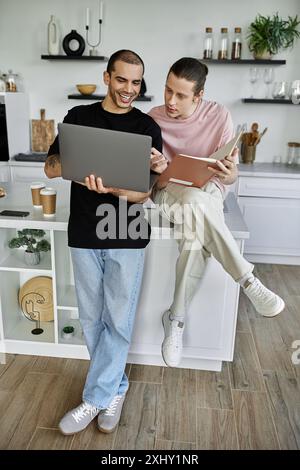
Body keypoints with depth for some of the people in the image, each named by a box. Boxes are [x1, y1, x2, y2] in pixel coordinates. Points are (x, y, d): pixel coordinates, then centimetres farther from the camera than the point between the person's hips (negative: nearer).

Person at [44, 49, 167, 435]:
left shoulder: (147, 127, -1)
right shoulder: (78, 117, 5)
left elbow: (146, 190, -8)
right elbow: (50, 168, 1)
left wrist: (112, 188, -29)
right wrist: (87, 158, -19)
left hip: (126, 237, -2)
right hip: (84, 234, 2)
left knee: (118, 320, 4)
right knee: (91, 318, 12)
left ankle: (96, 398, 22)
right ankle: (115, 388, 34)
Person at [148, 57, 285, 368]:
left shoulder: (218, 116, -5)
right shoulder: (152, 119, -4)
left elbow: (230, 176, -3)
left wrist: (228, 172, -29)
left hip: (208, 191, 1)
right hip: (168, 192, 0)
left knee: (195, 232, -37)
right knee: (194, 205, -39)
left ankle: (176, 318, -18)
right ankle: (248, 281, -24)